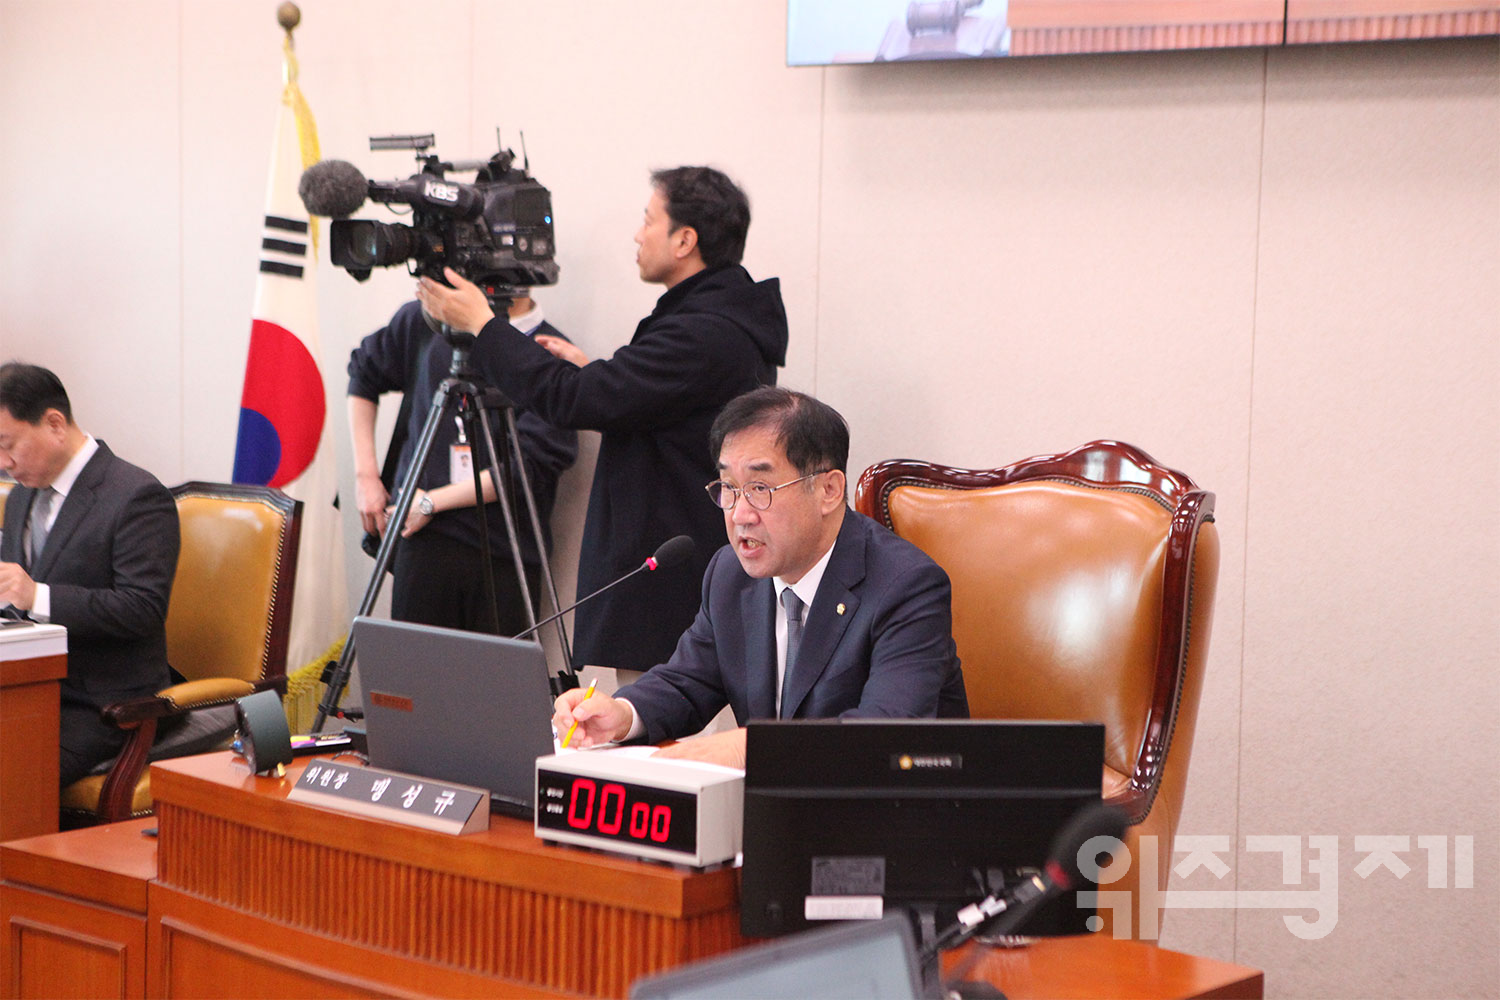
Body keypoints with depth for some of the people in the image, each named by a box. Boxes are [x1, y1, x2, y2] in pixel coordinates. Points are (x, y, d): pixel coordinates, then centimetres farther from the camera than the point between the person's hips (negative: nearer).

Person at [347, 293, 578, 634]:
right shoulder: (426, 320, 7)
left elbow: (532, 468, -10)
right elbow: (364, 374, 24)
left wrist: (432, 502, -8)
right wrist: (365, 474, 17)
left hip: (507, 553, -2)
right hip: (423, 540, 2)